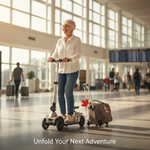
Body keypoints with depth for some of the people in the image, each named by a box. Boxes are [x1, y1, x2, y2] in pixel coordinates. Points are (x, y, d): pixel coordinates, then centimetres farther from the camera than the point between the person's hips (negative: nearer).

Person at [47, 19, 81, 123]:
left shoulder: (76, 40, -2)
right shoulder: (60, 41, 13)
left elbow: (78, 54, -12)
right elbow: (56, 54, 8)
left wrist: (69, 59, -31)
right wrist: (52, 58, -15)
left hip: (72, 70, -5)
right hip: (61, 70, 5)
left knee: (68, 92, -11)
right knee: (60, 92, 0)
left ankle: (70, 115, 0)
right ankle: (63, 114, 12)